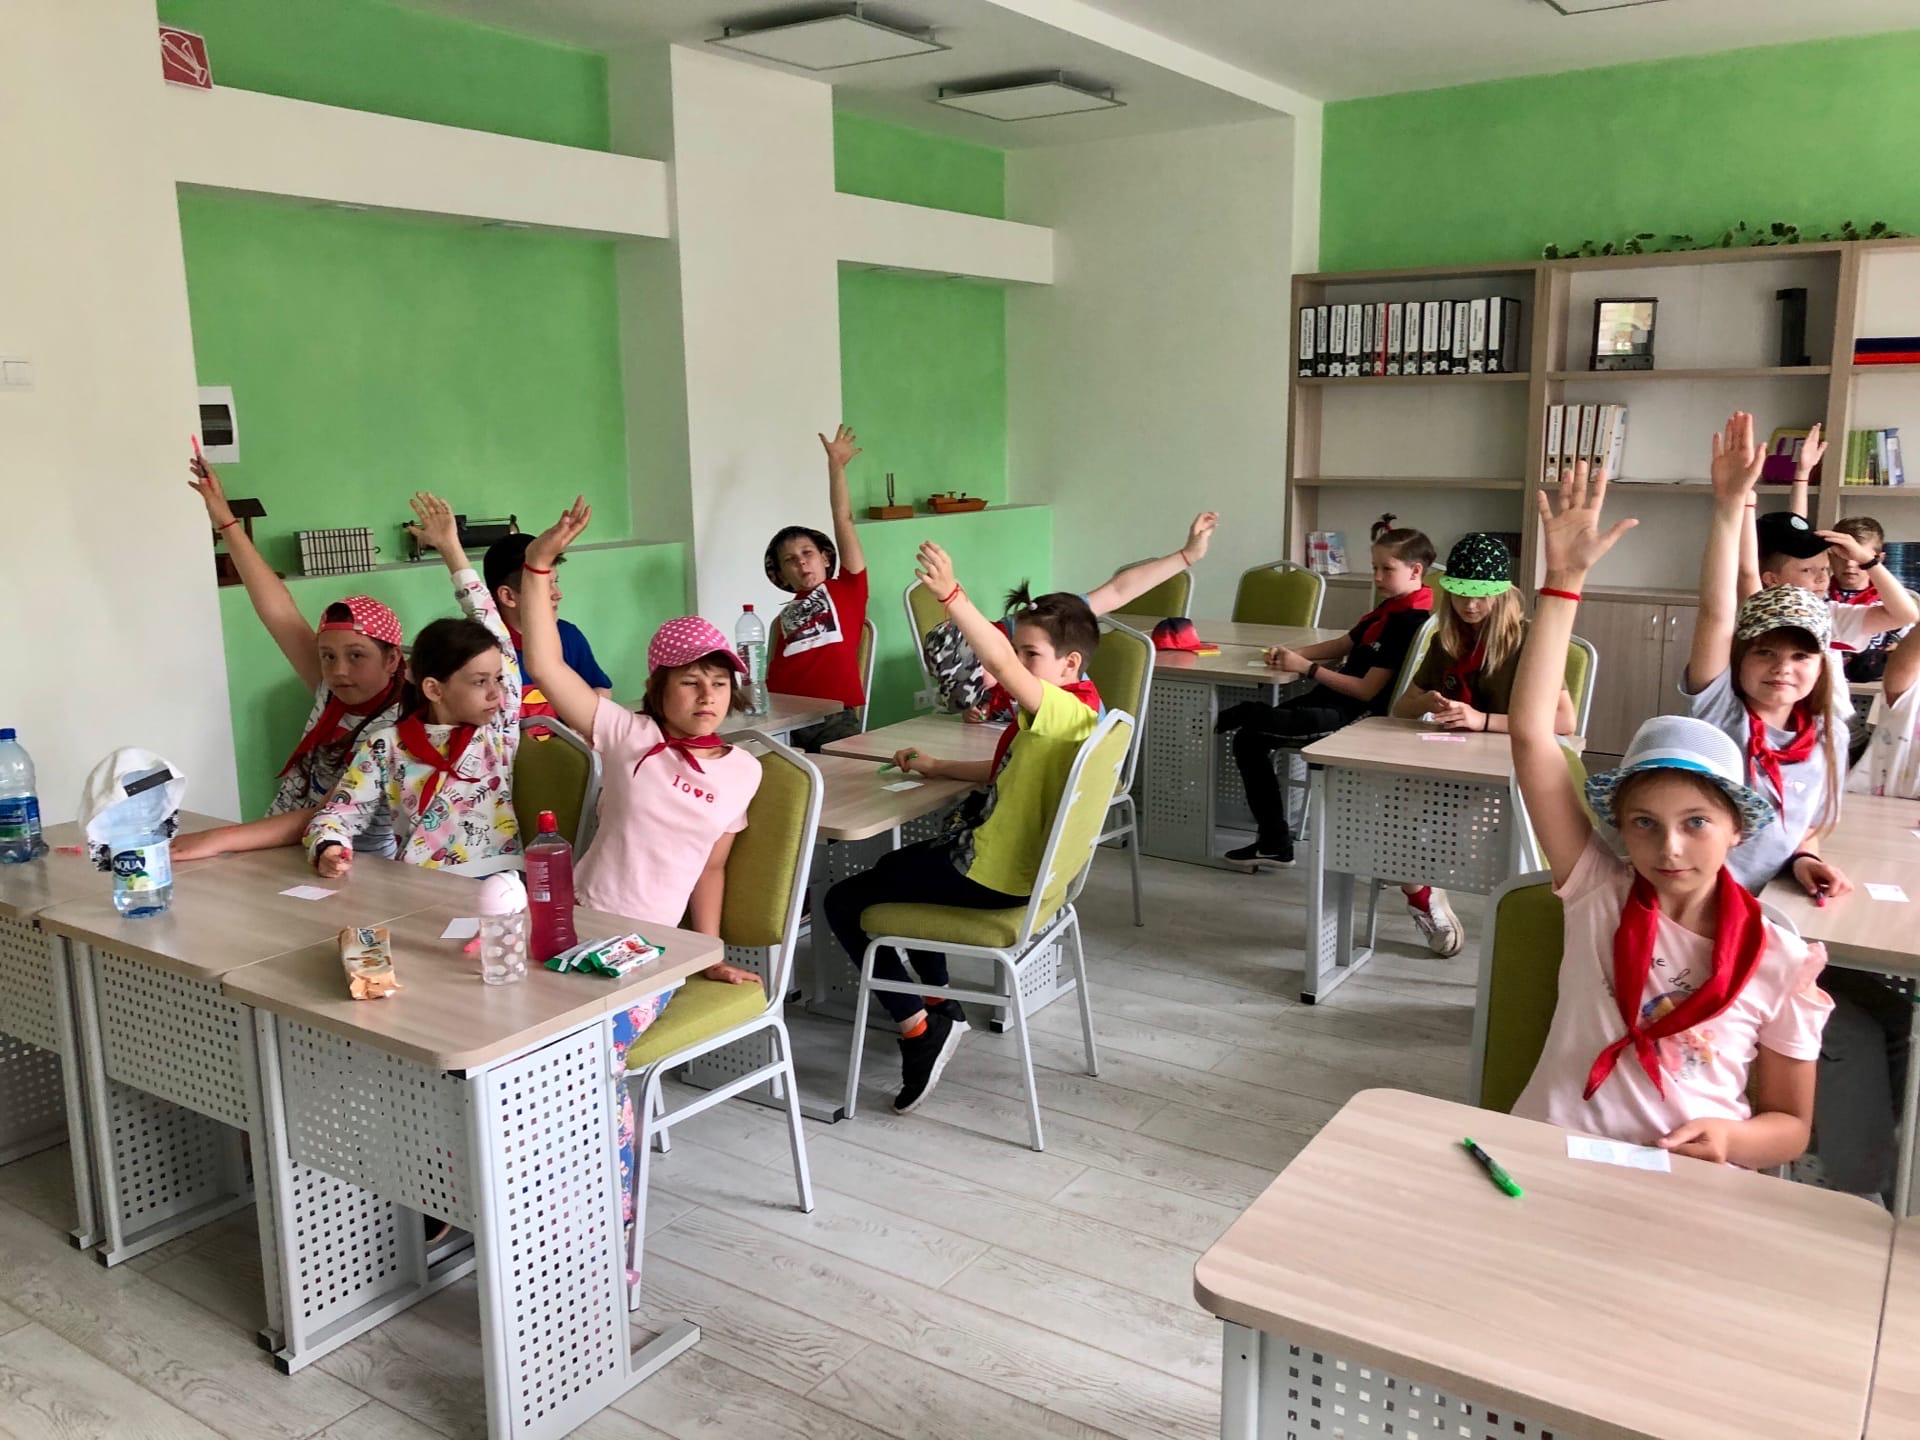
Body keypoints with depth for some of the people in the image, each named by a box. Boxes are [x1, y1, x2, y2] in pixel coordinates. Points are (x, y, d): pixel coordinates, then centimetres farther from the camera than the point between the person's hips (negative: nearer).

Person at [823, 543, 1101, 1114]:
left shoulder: (1065, 710, -24)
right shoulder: (1066, 716, 7)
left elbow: (1001, 667, -43)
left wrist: (952, 594, -52)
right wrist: (937, 767, 14)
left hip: (989, 878, -11)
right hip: (1005, 863, 11)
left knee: (844, 902, -3)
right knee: (897, 866, 35)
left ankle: (919, 1028, -3)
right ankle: (941, 1004, 32)